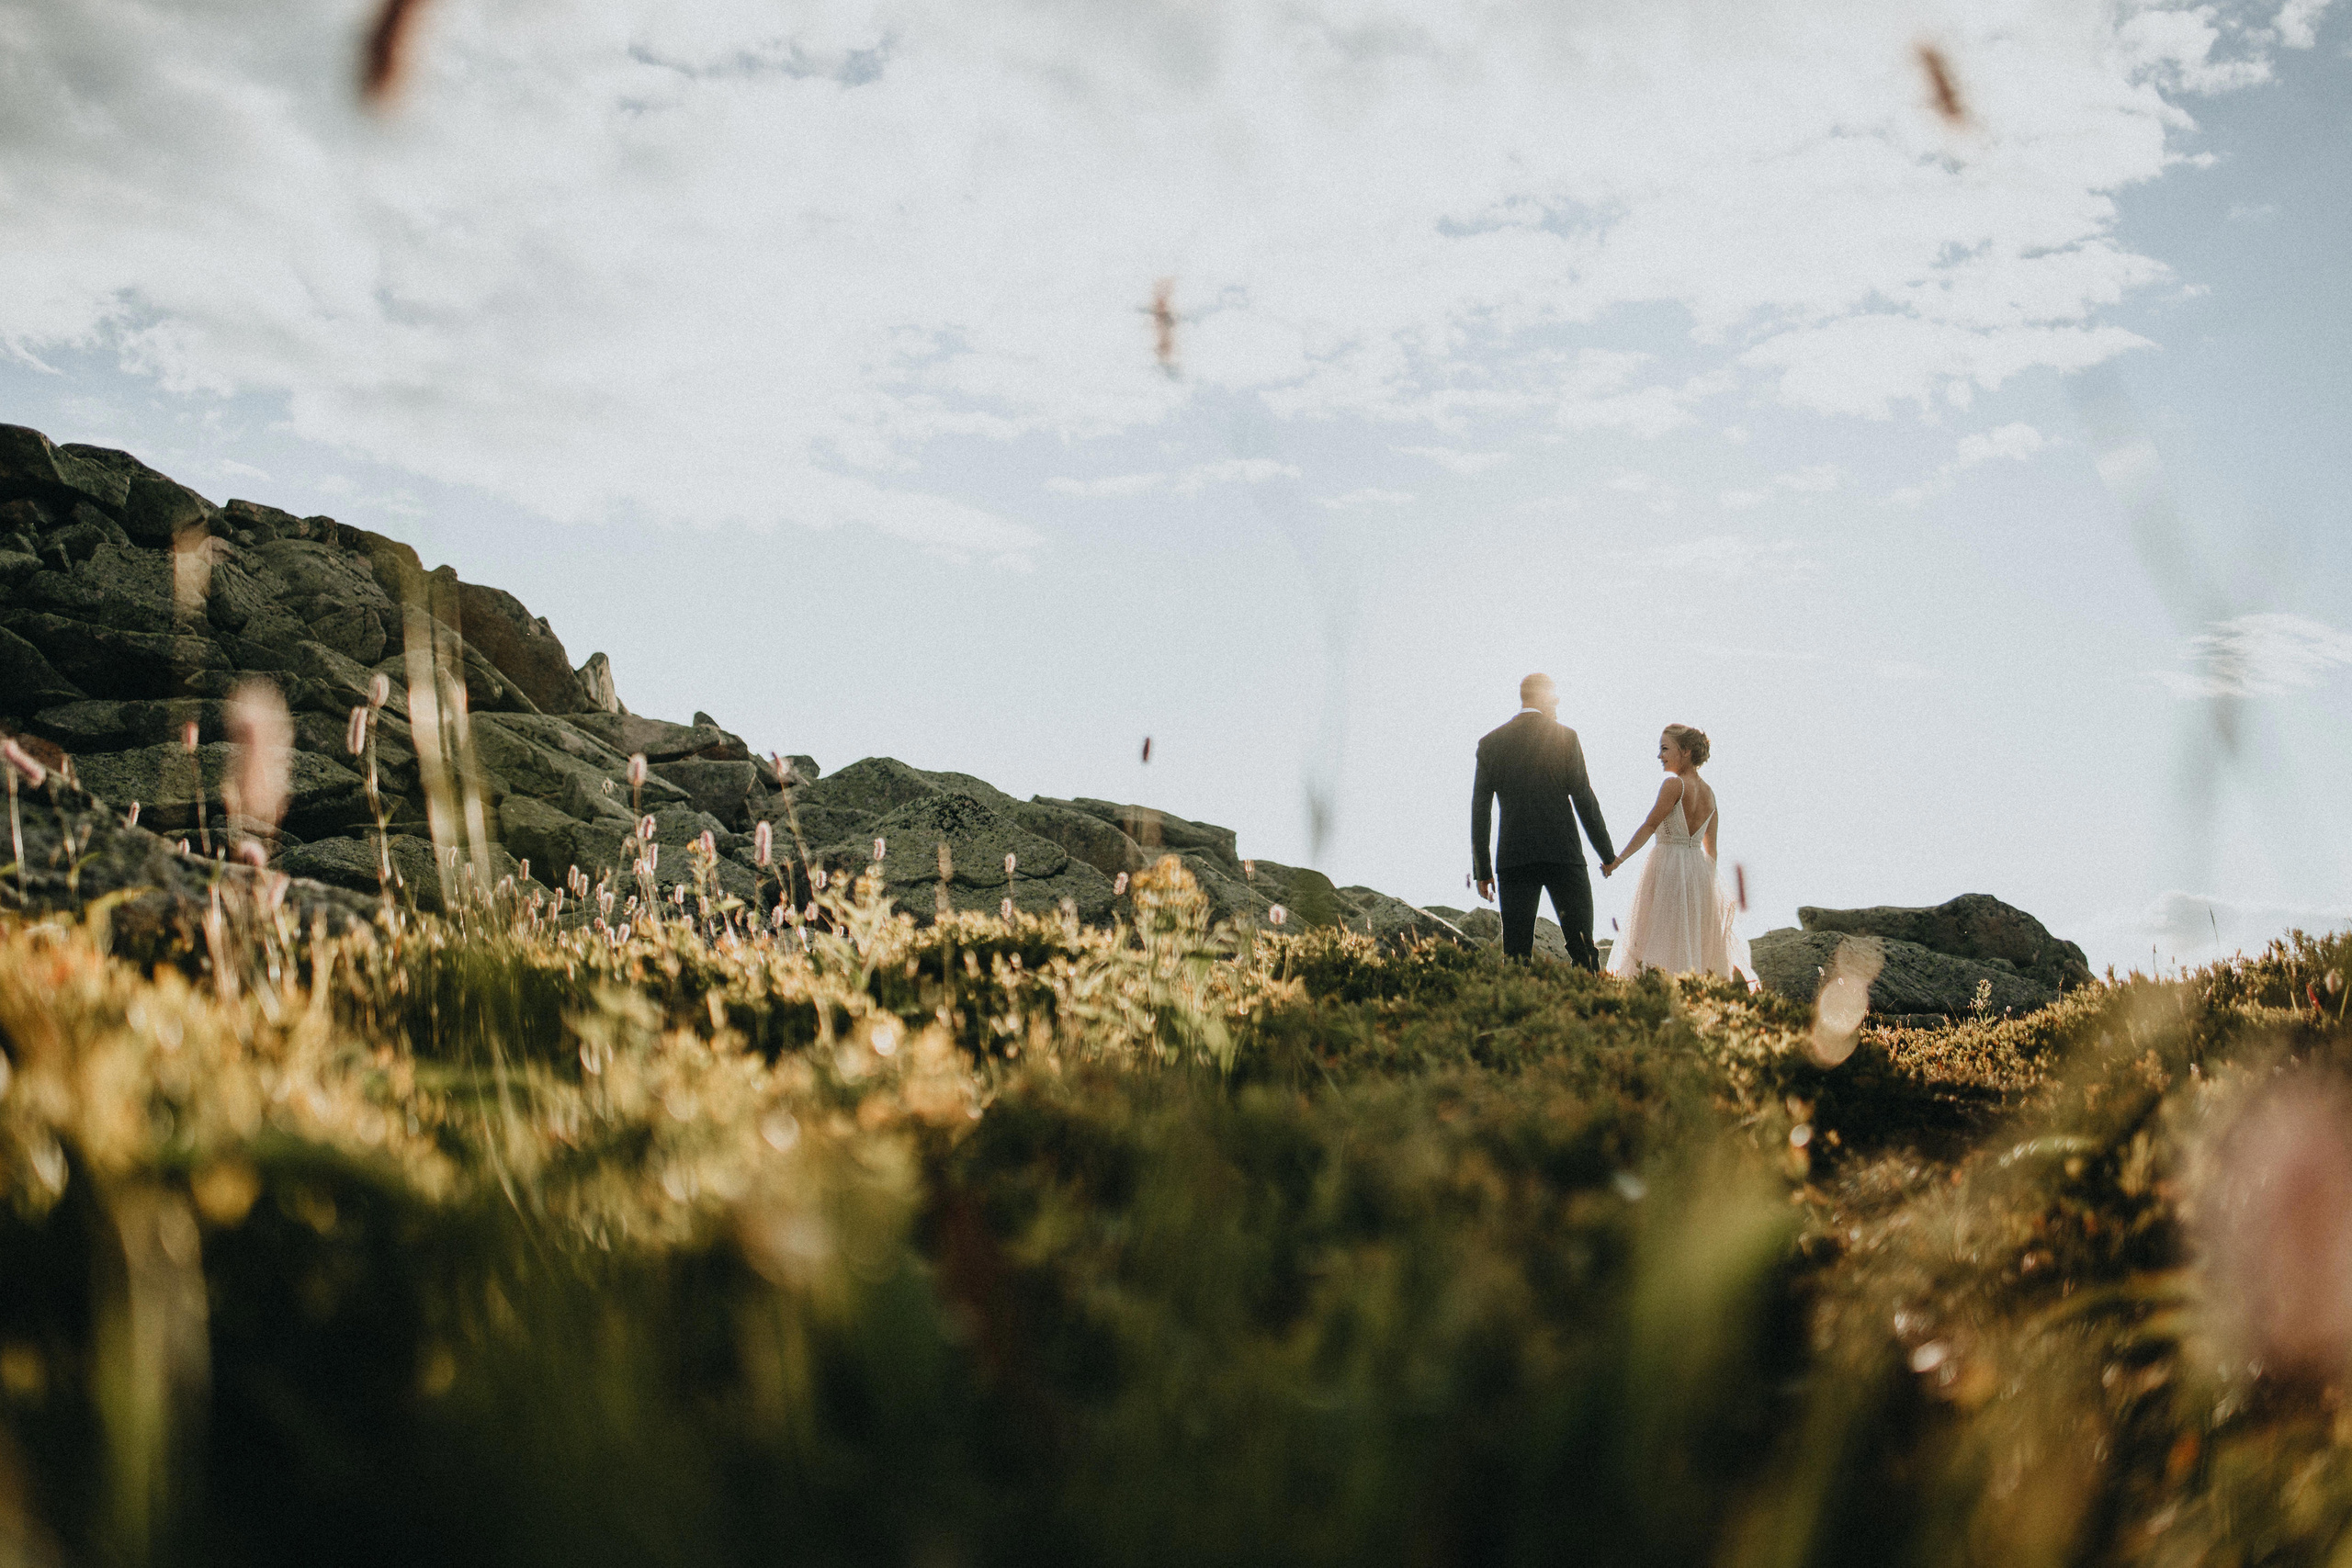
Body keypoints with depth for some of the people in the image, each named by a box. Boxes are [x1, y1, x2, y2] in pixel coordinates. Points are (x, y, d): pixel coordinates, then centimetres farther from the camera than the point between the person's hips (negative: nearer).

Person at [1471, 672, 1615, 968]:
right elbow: (1584, 798, 0)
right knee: (1582, 947, 2)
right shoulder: (1565, 737, 1)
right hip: (1563, 855, -2)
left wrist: (1482, 869, 9)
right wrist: (1607, 853, 7)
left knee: (1515, 954, 1)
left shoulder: (1490, 742, 7)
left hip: (1513, 859, 2)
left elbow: (1480, 809, 5)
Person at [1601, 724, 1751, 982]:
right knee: (1696, 945, 10)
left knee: (1662, 938, -5)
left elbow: (1649, 826, -15)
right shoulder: (1709, 792, 12)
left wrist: (1618, 860, -14)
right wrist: (1708, 881, 22)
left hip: (1668, 868, -7)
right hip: (1700, 871, 7)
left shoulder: (1674, 783, -10)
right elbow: (1711, 848, 15)